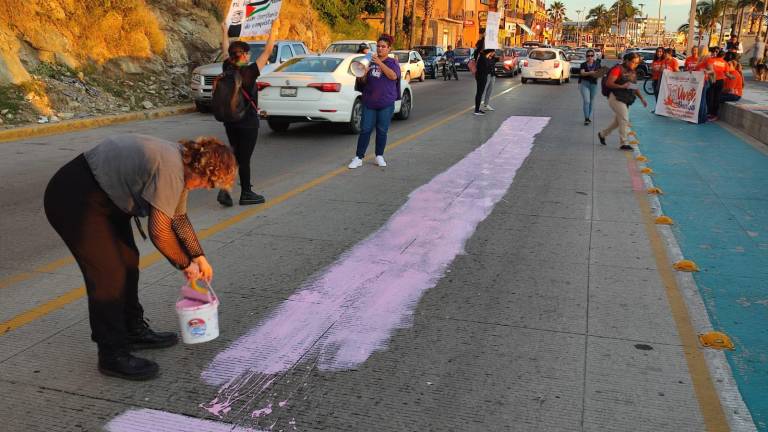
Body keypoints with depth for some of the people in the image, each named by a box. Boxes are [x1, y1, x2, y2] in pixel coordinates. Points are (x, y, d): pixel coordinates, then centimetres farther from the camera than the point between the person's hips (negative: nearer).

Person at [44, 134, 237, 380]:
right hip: (74, 201, -11)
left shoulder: (181, 162, 3)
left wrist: (198, 256, 12)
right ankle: (113, 356, 1)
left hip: (105, 198, 11)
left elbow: (179, 217, 15)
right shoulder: (169, 170, -29)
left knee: (128, 262, 17)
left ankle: (134, 332, 33)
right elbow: (159, 232, -28)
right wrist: (185, 264, -13)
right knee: (109, 275, -11)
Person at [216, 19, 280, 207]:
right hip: (248, 121, -6)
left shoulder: (227, 69, -1)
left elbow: (225, 51, 17)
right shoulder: (248, 72, -17)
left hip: (230, 120, 6)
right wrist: (274, 29, -5)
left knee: (235, 154, 16)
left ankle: (225, 189, 2)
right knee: (244, 158, 4)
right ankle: (246, 194, 16)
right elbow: (267, 52, -13)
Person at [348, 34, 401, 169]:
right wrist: (363, 74, -9)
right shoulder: (370, 61, 10)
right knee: (365, 130, 0)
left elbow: (393, 76, -18)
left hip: (386, 103, -2)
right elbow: (364, 81, 14)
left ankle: (379, 156, 20)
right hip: (369, 102, 2)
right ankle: (358, 158, 2)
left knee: (382, 131, 6)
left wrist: (380, 63, -22)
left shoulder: (392, 62, 3)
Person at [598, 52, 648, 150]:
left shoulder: (633, 72, 14)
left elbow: (634, 87, 21)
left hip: (626, 99, 8)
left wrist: (642, 98, 11)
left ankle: (602, 134, 36)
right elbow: (608, 83, -16)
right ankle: (624, 143, -8)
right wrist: (621, 86, -27)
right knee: (624, 119, -14)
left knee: (618, 121, 16)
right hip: (616, 98, -8)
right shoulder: (618, 69, -11)